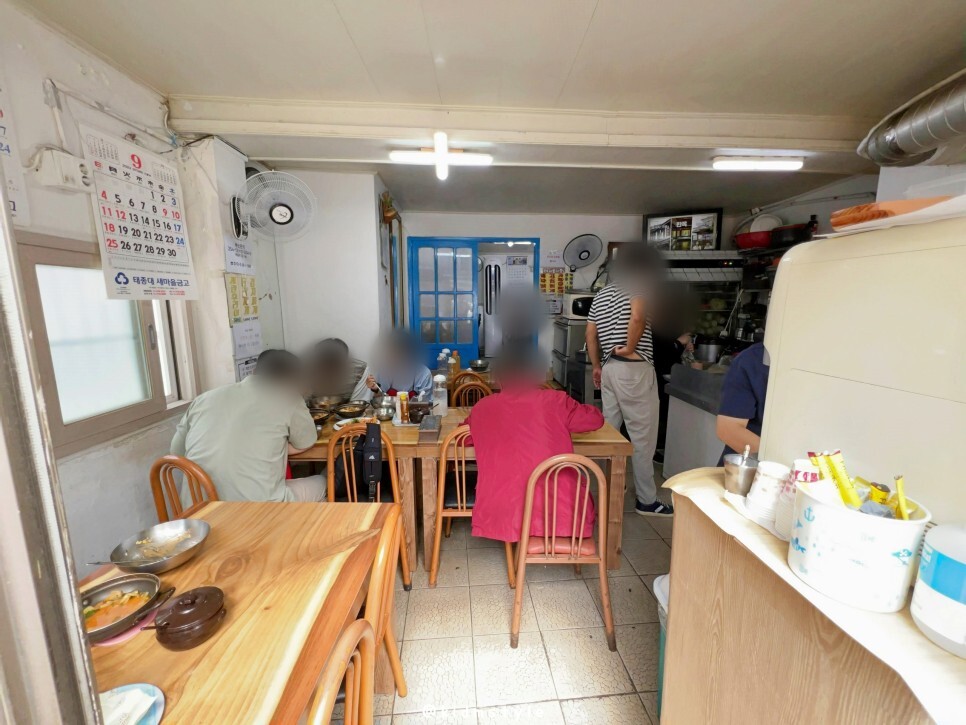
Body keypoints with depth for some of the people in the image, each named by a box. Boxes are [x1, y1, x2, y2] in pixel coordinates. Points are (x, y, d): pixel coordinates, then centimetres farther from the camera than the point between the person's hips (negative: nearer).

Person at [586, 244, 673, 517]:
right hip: (635, 369, -8)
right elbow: (637, 317, -26)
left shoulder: (601, 295, 18)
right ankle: (647, 500, 12)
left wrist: (597, 367, 19)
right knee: (643, 437, 1)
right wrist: (630, 348, -13)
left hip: (610, 368, 8)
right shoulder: (639, 286, -5)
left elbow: (590, 335, 16)